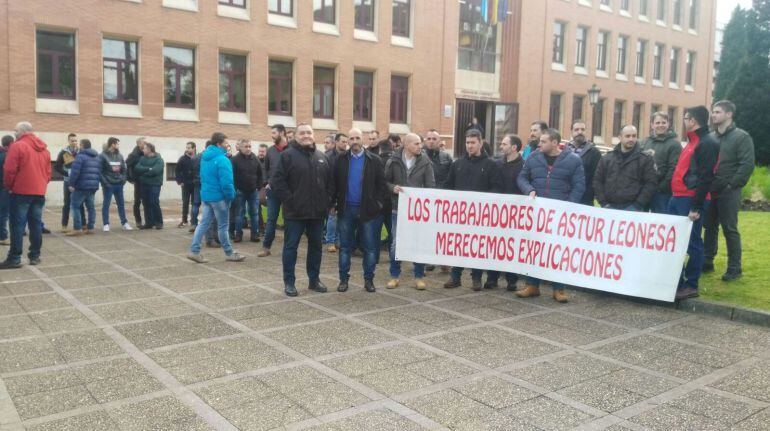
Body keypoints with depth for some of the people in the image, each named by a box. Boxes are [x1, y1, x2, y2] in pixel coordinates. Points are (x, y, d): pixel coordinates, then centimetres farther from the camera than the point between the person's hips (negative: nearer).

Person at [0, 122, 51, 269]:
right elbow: (48, 172, 13)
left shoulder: (17, 146, -8)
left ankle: (15, 258, -3)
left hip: (21, 192, -6)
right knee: (36, 224, 9)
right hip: (39, 192, 6)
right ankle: (35, 256, 11)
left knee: (18, 225, -3)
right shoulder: (44, 148, 12)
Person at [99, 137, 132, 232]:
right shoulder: (103, 156, -8)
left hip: (119, 184, 5)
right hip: (108, 185, -5)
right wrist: (104, 182, -15)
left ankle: (124, 223, 15)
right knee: (106, 204, 3)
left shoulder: (119, 156, 10)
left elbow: (124, 169, 14)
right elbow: (100, 170, -11)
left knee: (121, 204, 9)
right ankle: (106, 224, 8)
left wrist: (123, 180, 2)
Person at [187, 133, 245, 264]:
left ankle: (194, 251, 8)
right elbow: (226, 182, -23)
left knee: (204, 223, 11)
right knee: (223, 226, 2)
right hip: (218, 196, -8)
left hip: (206, 195, 8)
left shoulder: (205, 157, 10)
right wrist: (231, 196, -12)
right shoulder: (222, 159, -19)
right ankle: (229, 253, 13)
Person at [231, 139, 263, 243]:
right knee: (239, 213, 5)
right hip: (240, 191, -3)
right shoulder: (235, 159, -8)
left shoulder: (255, 158, 3)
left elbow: (260, 174, 9)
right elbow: (232, 175, -9)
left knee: (254, 213, 6)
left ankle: (255, 234, 12)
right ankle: (238, 234, 12)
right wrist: (235, 189, -10)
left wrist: (258, 186, 4)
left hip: (253, 191, 3)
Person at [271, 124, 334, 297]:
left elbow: (330, 182, 14)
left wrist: (327, 202, 3)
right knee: (290, 247, 3)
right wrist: (290, 201, -15)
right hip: (295, 212, -5)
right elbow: (277, 181, -10)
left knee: (316, 246, 12)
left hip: (318, 211, 5)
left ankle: (314, 280, 25)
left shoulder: (322, 157, 10)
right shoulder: (287, 155, -5)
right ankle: (289, 282, 12)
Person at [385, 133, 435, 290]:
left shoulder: (425, 162, -1)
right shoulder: (393, 161, -2)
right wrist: (392, 187, -16)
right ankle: (394, 276, 20)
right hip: (398, 208, 0)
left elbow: (431, 185, 0)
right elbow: (385, 181, 5)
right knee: (396, 243, 6)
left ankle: (419, 276, 18)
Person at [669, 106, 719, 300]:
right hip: (677, 198, 9)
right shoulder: (693, 141, 20)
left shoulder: (708, 143, -10)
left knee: (692, 243, -3)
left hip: (691, 200, -9)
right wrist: (676, 196, 17)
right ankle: (676, 280, 20)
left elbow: (706, 178, -17)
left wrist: (696, 206, -20)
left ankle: (691, 285, 5)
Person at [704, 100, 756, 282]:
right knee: (709, 227, 11)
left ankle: (734, 268, 8)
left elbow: (747, 164, -12)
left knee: (730, 230, -1)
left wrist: (732, 185, -16)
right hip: (709, 191, 6)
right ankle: (707, 262, 21)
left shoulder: (741, 137, -5)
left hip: (728, 193, -5)